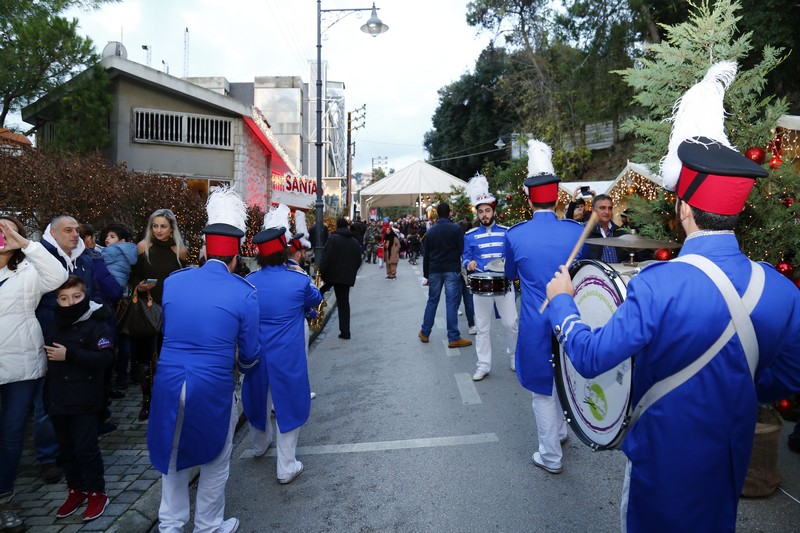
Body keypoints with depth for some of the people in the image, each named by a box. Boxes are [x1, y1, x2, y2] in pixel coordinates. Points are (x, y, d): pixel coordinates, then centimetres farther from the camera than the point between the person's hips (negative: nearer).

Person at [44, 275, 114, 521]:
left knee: (86, 448, 0)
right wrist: (46, 395, 8)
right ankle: (76, 490, 31)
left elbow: (106, 357, -21)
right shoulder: (52, 326, 7)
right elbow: (44, 357, 17)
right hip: (57, 400, 6)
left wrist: (69, 355, -23)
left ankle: (97, 492, 16)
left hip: (85, 401, -6)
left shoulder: (96, 324, -11)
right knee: (66, 449, 15)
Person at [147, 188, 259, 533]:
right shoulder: (244, 293, -9)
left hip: (169, 383, 4)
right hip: (212, 387, -3)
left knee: (173, 454, 24)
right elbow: (249, 351, 1)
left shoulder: (172, 281, 1)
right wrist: (246, 366, 24)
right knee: (215, 461, 19)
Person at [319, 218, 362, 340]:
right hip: (347, 277, 5)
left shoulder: (333, 238, -8)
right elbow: (358, 260, 13)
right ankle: (345, 331, 8)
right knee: (344, 303, 9)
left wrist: (322, 272, -5)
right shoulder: (354, 242, 9)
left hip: (333, 275, -5)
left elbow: (326, 257, -13)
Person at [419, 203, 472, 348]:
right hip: (452, 270, -4)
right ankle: (453, 338, -1)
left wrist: (426, 274, 16)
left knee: (432, 301, 14)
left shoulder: (431, 231, 8)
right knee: (452, 303, -2)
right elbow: (461, 249, -9)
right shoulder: (456, 228, -6)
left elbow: (426, 255, 10)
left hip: (434, 270, 4)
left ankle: (424, 333, 19)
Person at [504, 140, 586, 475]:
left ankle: (551, 457, 23)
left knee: (543, 391, 10)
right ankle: (560, 432, 46)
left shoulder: (515, 235, -12)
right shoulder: (577, 231, -7)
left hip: (537, 325, -3)